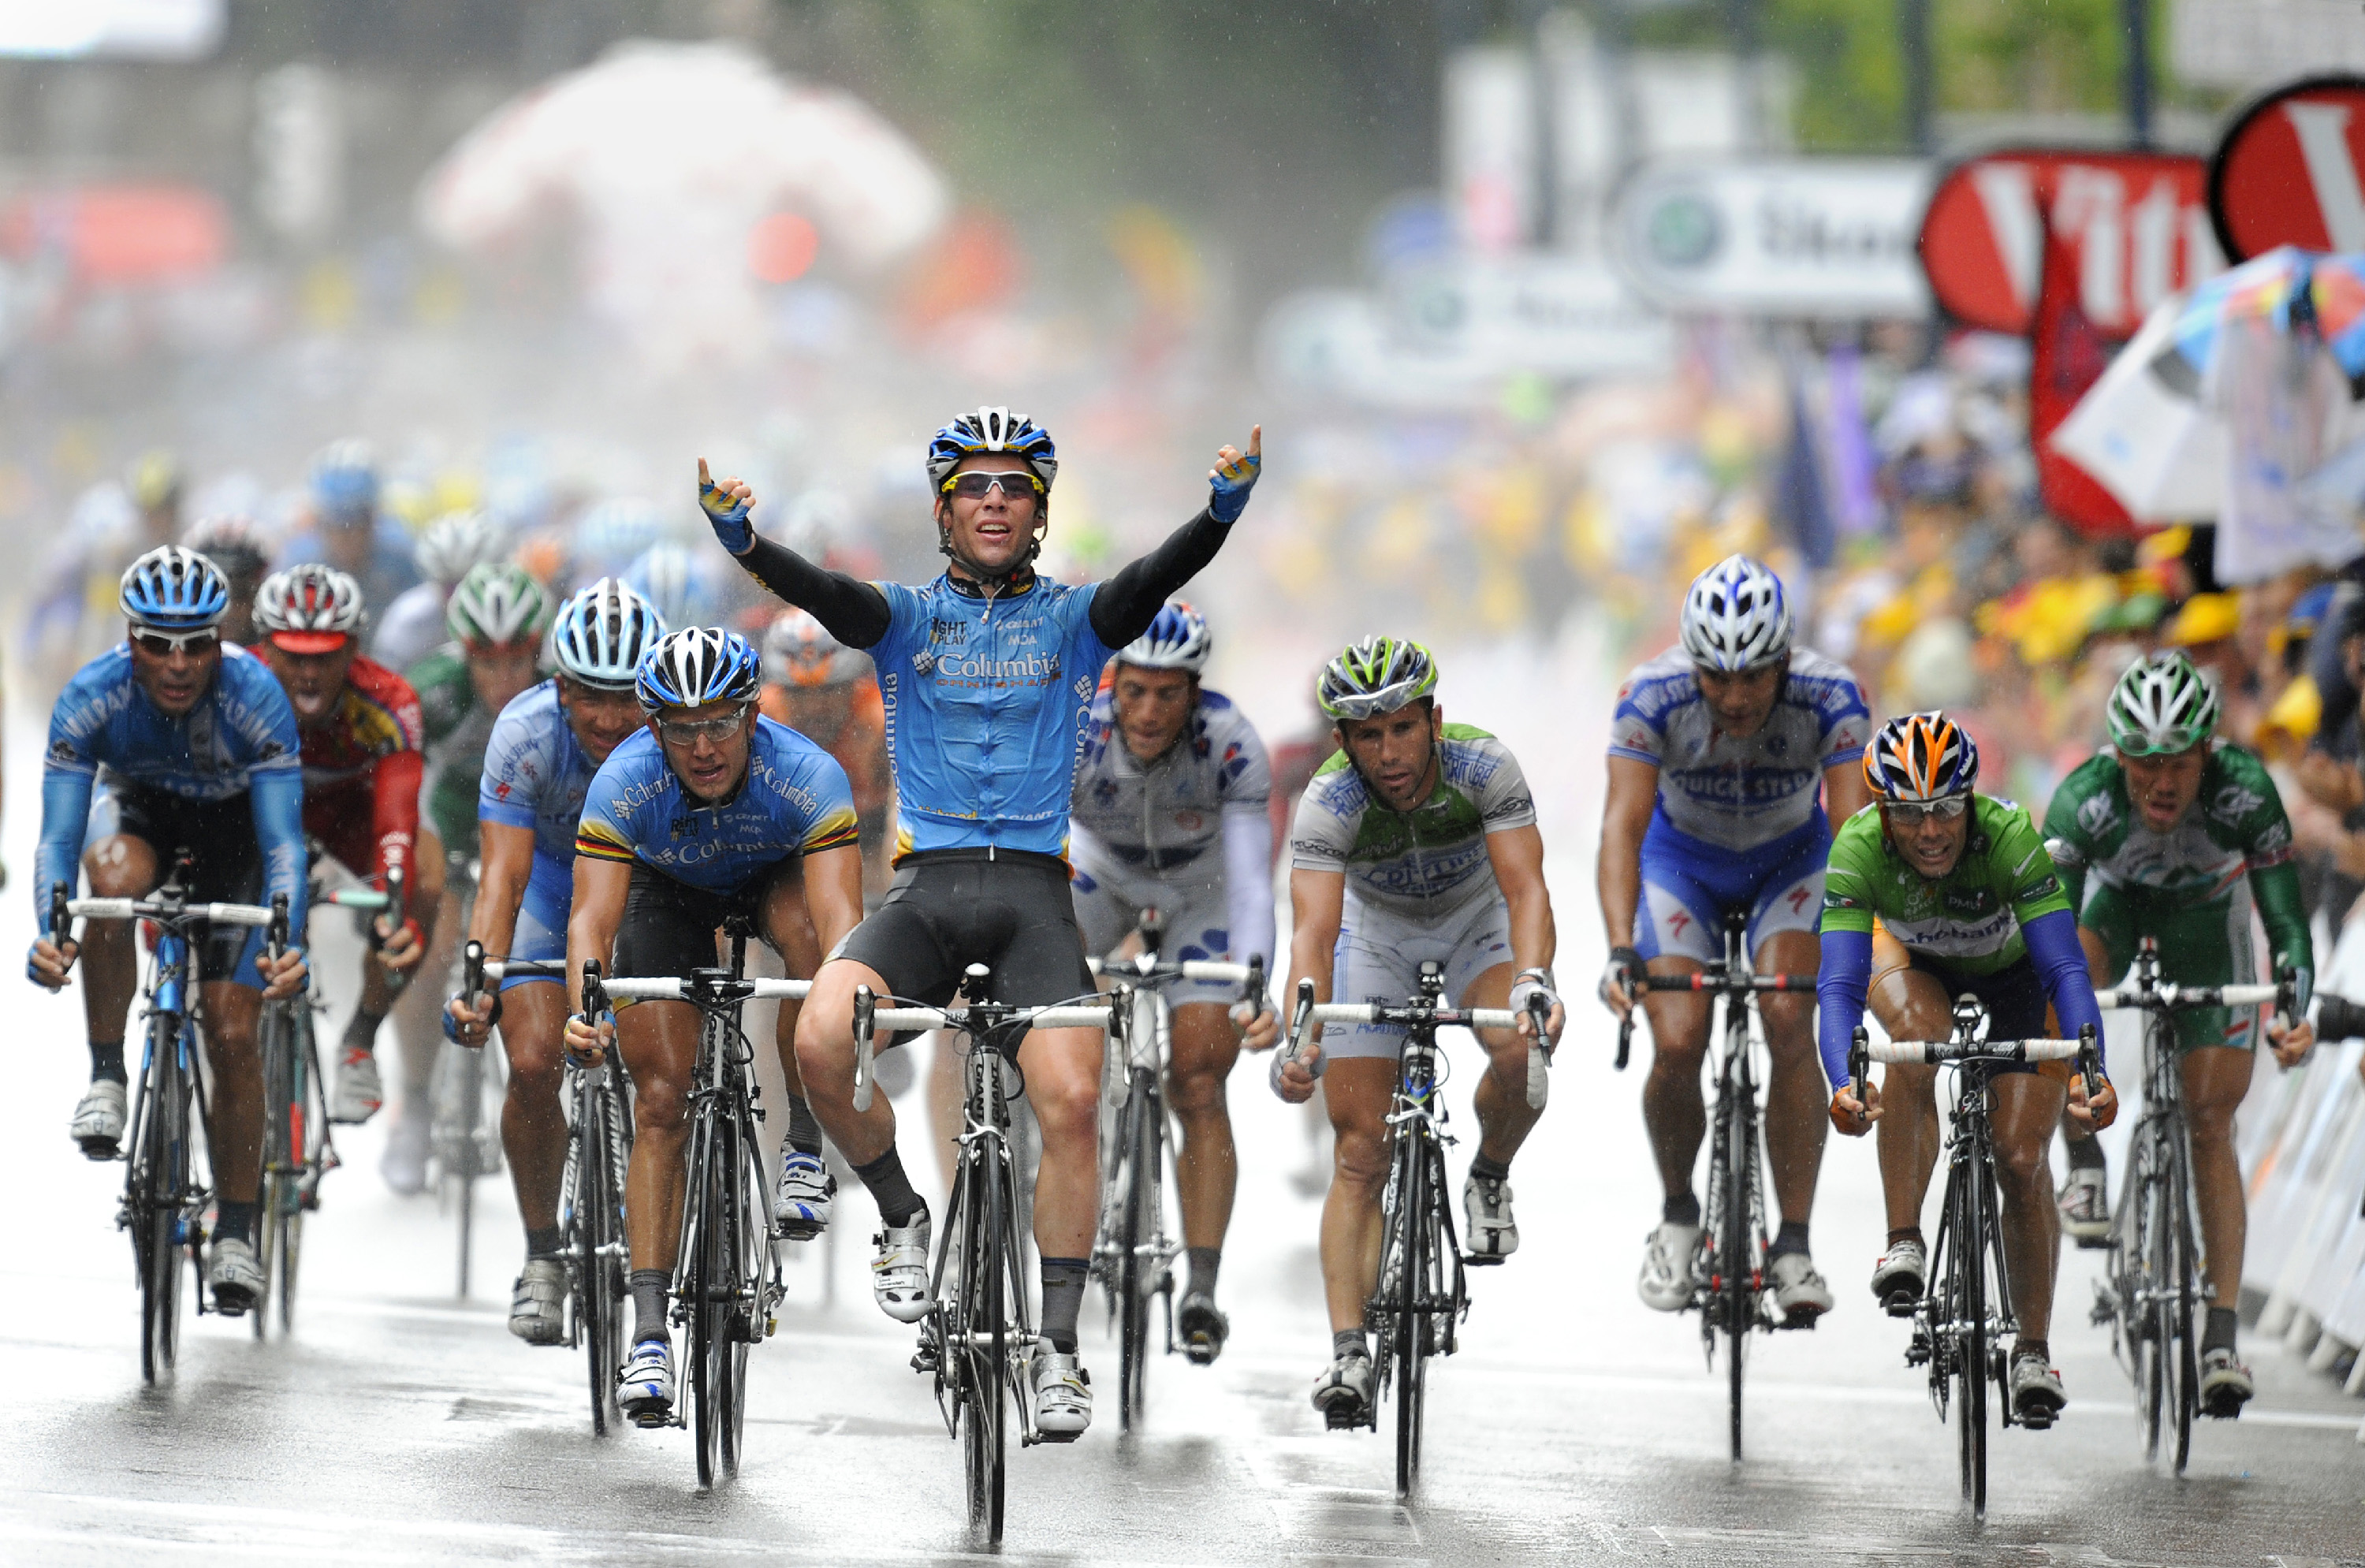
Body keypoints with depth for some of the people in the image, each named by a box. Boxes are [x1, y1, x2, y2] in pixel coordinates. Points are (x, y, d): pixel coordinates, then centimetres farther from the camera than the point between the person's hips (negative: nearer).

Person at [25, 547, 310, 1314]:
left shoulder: (255, 696, -32)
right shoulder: (92, 697, -29)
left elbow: (284, 841, -35)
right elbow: (58, 836, -32)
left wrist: (287, 943, -52)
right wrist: (48, 932, -51)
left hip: (235, 836, -1)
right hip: (148, 823, 1)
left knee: (233, 1034, -10)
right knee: (113, 873, -36)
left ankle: (236, 1230, 4)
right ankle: (107, 1076, -21)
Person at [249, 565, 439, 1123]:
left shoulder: (387, 704, -36)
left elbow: (396, 823, -45)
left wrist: (395, 911, -62)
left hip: (343, 806, 0)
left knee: (425, 881, -28)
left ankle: (360, 1043, -7)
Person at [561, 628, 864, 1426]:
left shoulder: (807, 777, -37)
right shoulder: (625, 785, -35)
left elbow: (837, 912, -46)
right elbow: (592, 916, -41)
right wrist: (586, 1009, -60)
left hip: (775, 875, 0)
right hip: (667, 893, 0)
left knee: (804, 929, -36)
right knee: (663, 1099, -12)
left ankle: (805, 1136, -15)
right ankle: (649, 1330, -11)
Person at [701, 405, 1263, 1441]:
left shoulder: (1073, 620, 8)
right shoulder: (908, 618, 9)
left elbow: (1155, 579, -11)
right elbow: (820, 592, -11)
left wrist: (1224, 508, -32)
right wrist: (740, 537, -33)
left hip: (1032, 889, 0)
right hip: (925, 886, 0)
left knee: (1070, 1102, -19)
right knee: (822, 1043, -26)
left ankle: (1058, 1347, -8)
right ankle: (904, 1220, 0)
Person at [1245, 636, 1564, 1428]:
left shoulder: (1483, 767, -31)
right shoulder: (1329, 801, -31)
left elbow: (1525, 887, -38)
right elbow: (1313, 931, -40)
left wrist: (1533, 980, -57)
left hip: (1476, 921, 0)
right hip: (1376, 931, 0)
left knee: (1522, 1050, -32)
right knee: (1360, 1153, -11)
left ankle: (1490, 1177, -1)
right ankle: (1349, 1354, -13)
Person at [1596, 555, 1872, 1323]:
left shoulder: (1830, 698, -31)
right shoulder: (1653, 697, -31)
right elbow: (1622, 826, -35)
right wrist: (1621, 951, -48)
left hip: (1789, 862, 0)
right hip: (1683, 860, 0)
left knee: (1790, 1022, -23)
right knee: (1677, 1044, -16)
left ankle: (1794, 1247, -14)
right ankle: (1678, 1214, 12)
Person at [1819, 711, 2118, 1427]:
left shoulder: (2009, 838, -39)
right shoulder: (1858, 850, -35)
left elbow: (2067, 969, -43)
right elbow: (1839, 984, -42)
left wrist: (2088, 1068, -59)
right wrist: (1843, 1083, -59)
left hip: (2016, 967, -1)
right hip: (1915, 959, 1)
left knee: (2021, 1161, -9)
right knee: (1916, 1035, -35)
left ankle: (2033, 1349, 8)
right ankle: (1904, 1243, -23)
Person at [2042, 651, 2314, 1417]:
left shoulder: (2245, 792, -36)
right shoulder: (2085, 800, -37)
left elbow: (2286, 917, -35)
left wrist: (2295, 1014, -51)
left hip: (2205, 912, 0)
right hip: (2117, 896, 0)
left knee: (2211, 1122, -6)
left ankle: (2222, 1336, -5)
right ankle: (2086, 1162, -13)